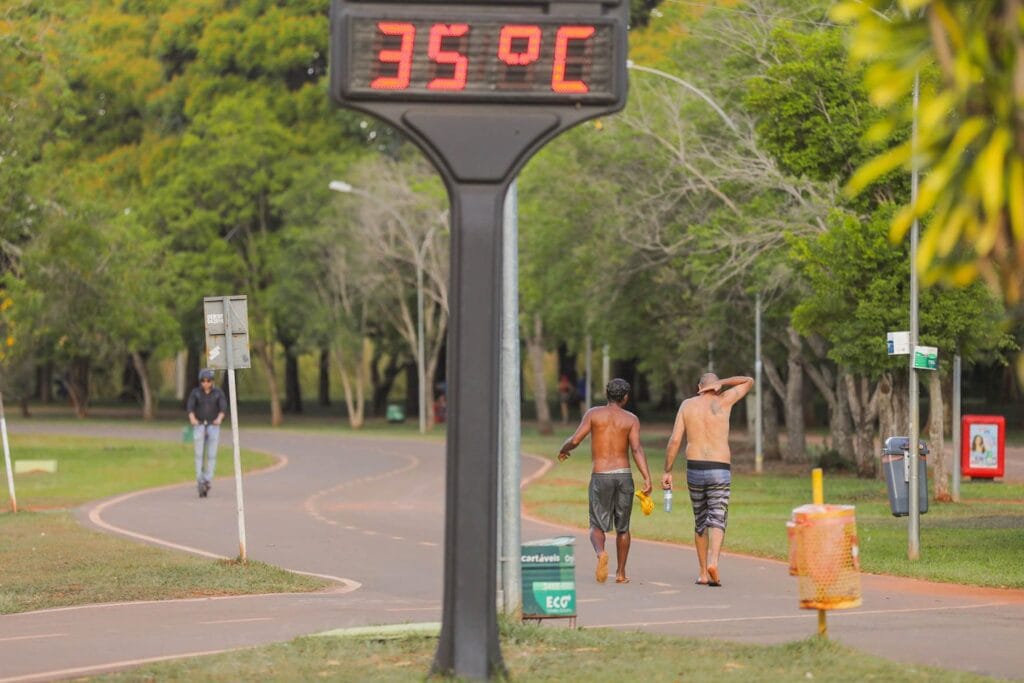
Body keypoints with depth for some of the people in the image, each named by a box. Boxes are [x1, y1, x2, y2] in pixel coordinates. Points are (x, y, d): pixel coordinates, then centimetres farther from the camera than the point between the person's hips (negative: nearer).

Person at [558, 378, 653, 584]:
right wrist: (647, 478, -18)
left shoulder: (593, 414, 1)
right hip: (623, 474, 1)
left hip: (600, 476, -1)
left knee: (597, 526, 4)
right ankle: (621, 573, 19)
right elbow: (637, 449, -11)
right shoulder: (631, 419, 1)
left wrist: (563, 450, 17)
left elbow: (575, 440, -5)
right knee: (622, 527, 17)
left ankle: (601, 553, -29)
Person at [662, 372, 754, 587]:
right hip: (720, 472, -2)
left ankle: (703, 573, 19)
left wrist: (667, 471, 4)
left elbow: (675, 440, 0)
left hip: (695, 470, 2)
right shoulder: (723, 401, 1)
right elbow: (749, 382, 15)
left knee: (700, 522, 18)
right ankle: (713, 562, -34)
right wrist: (720, 383, 3)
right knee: (717, 520, -7)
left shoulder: (687, 405, 6)